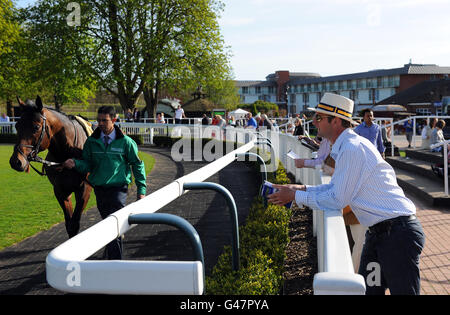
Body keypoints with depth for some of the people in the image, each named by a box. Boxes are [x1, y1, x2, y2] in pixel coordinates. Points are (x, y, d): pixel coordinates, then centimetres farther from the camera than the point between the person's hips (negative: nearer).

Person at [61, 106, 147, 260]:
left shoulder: (125, 142, -5)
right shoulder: (91, 142, 2)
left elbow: (137, 164, 2)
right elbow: (88, 165, 5)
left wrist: (141, 189, -2)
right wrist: (75, 163, -17)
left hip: (118, 188, -4)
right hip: (99, 188, 4)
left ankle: (115, 260, -12)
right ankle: (109, 252, 35)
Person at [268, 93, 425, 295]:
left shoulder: (352, 149, -20)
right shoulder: (347, 146, 12)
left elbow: (336, 200, -18)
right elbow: (335, 187, 20)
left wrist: (296, 196, -8)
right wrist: (301, 188, 11)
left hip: (397, 234, -10)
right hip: (378, 232, 10)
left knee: (402, 291, -2)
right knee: (367, 289, 16)